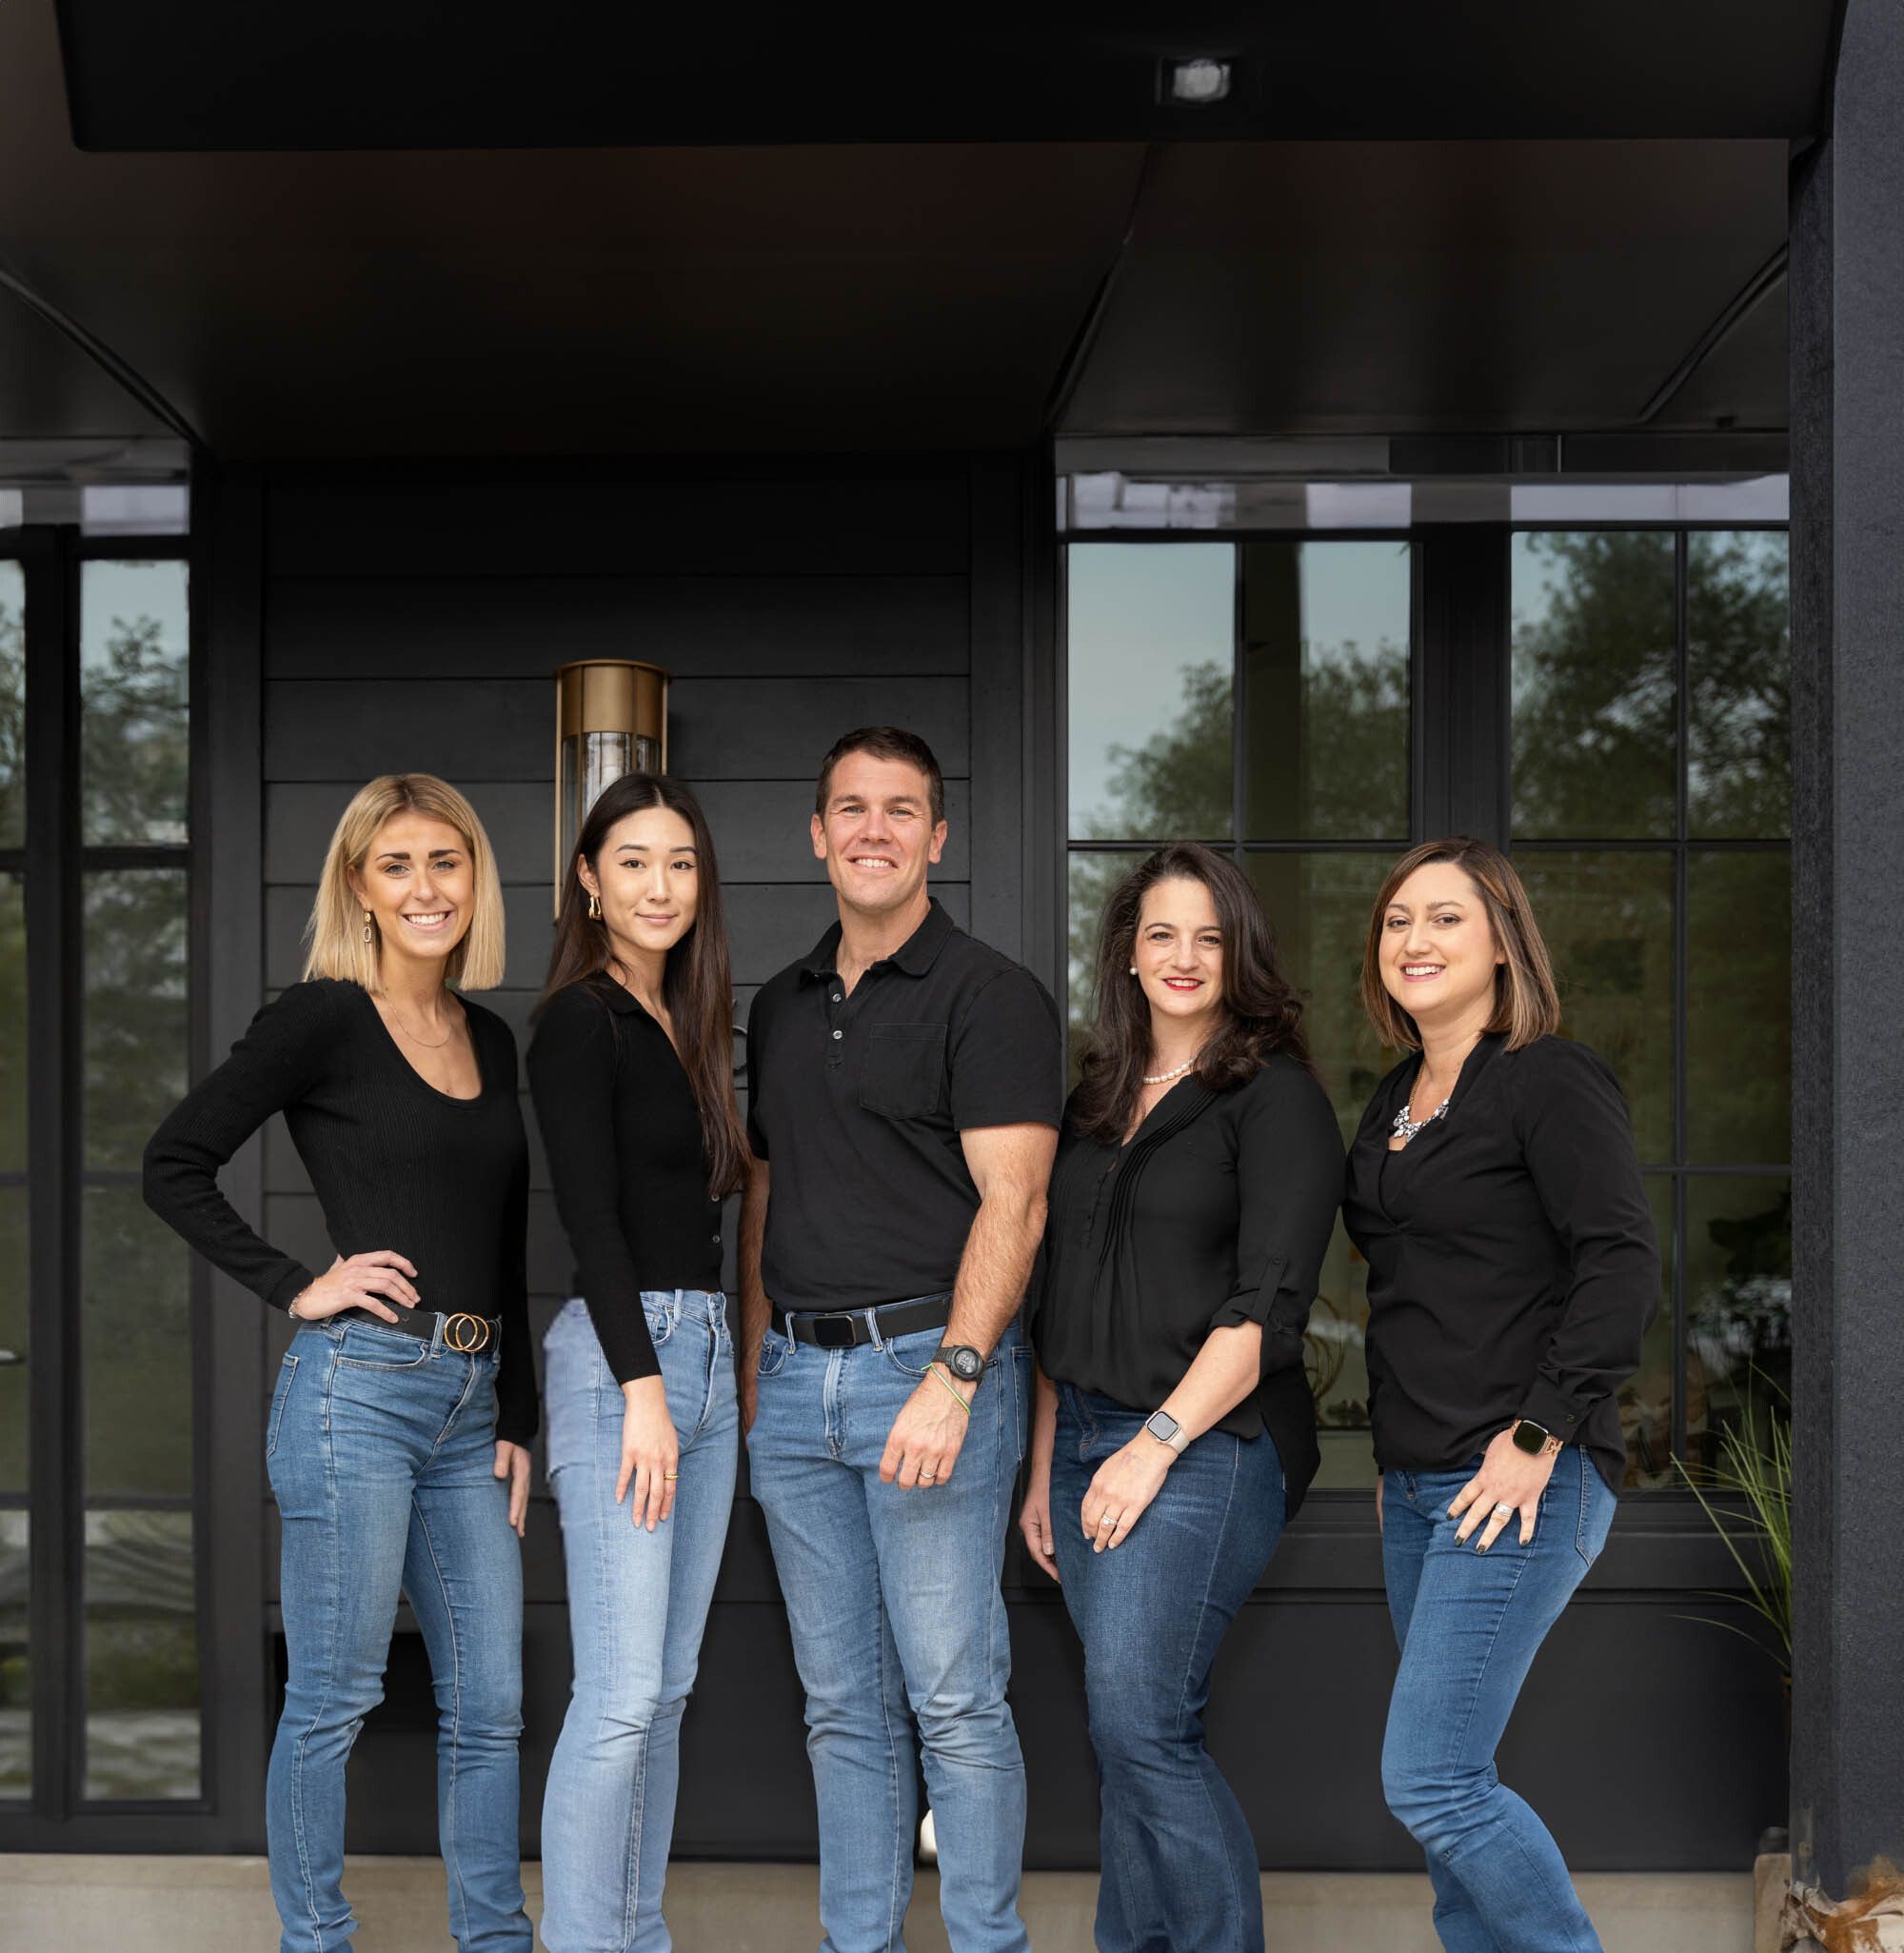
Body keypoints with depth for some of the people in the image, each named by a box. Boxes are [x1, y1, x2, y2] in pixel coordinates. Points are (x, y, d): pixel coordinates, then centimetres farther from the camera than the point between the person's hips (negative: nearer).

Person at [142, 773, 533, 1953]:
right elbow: (176, 1165, -9)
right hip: (357, 1390, -6)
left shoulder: (491, 1039, 15)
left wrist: (518, 1419, 15)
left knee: (490, 1704, 9)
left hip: (468, 1404, 7)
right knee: (333, 1700, 2)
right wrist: (295, 1287, -10)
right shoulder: (324, 1021, -5)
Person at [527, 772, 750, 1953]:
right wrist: (643, 1388, -19)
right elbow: (591, 1215, -14)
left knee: (667, 1687, 10)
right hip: (618, 1357, -8)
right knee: (622, 1691, -11)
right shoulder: (580, 1021, -7)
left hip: (706, 1358, 8)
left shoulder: (684, 1025, 17)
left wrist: (727, 1369, 12)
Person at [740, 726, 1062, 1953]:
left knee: (954, 1699, -5)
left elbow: (1011, 1205, -13)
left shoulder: (988, 996, -5)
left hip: (929, 1365, -6)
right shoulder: (782, 1007, 17)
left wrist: (951, 1381, -22)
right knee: (843, 1704, 10)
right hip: (796, 1380, 6)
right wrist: (754, 1372, 13)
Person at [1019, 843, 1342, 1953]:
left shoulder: (1277, 1098, -4)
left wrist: (1156, 1444, -17)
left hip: (1208, 1446, -7)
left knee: (1141, 1725, -16)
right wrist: (1044, 1467, 18)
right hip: (1089, 1440, 7)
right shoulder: (1097, 1104, 17)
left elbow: (1268, 1307, -12)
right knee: (1127, 1740, 7)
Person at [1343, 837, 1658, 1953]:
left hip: (1524, 1485, -9)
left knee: (1428, 1779, -11)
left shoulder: (1552, 1080, -9)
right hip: (1420, 1485, 9)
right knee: (1451, 1777, 11)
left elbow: (1623, 1270, -17)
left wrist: (1538, 1436, -18)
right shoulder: (1397, 1100, 16)